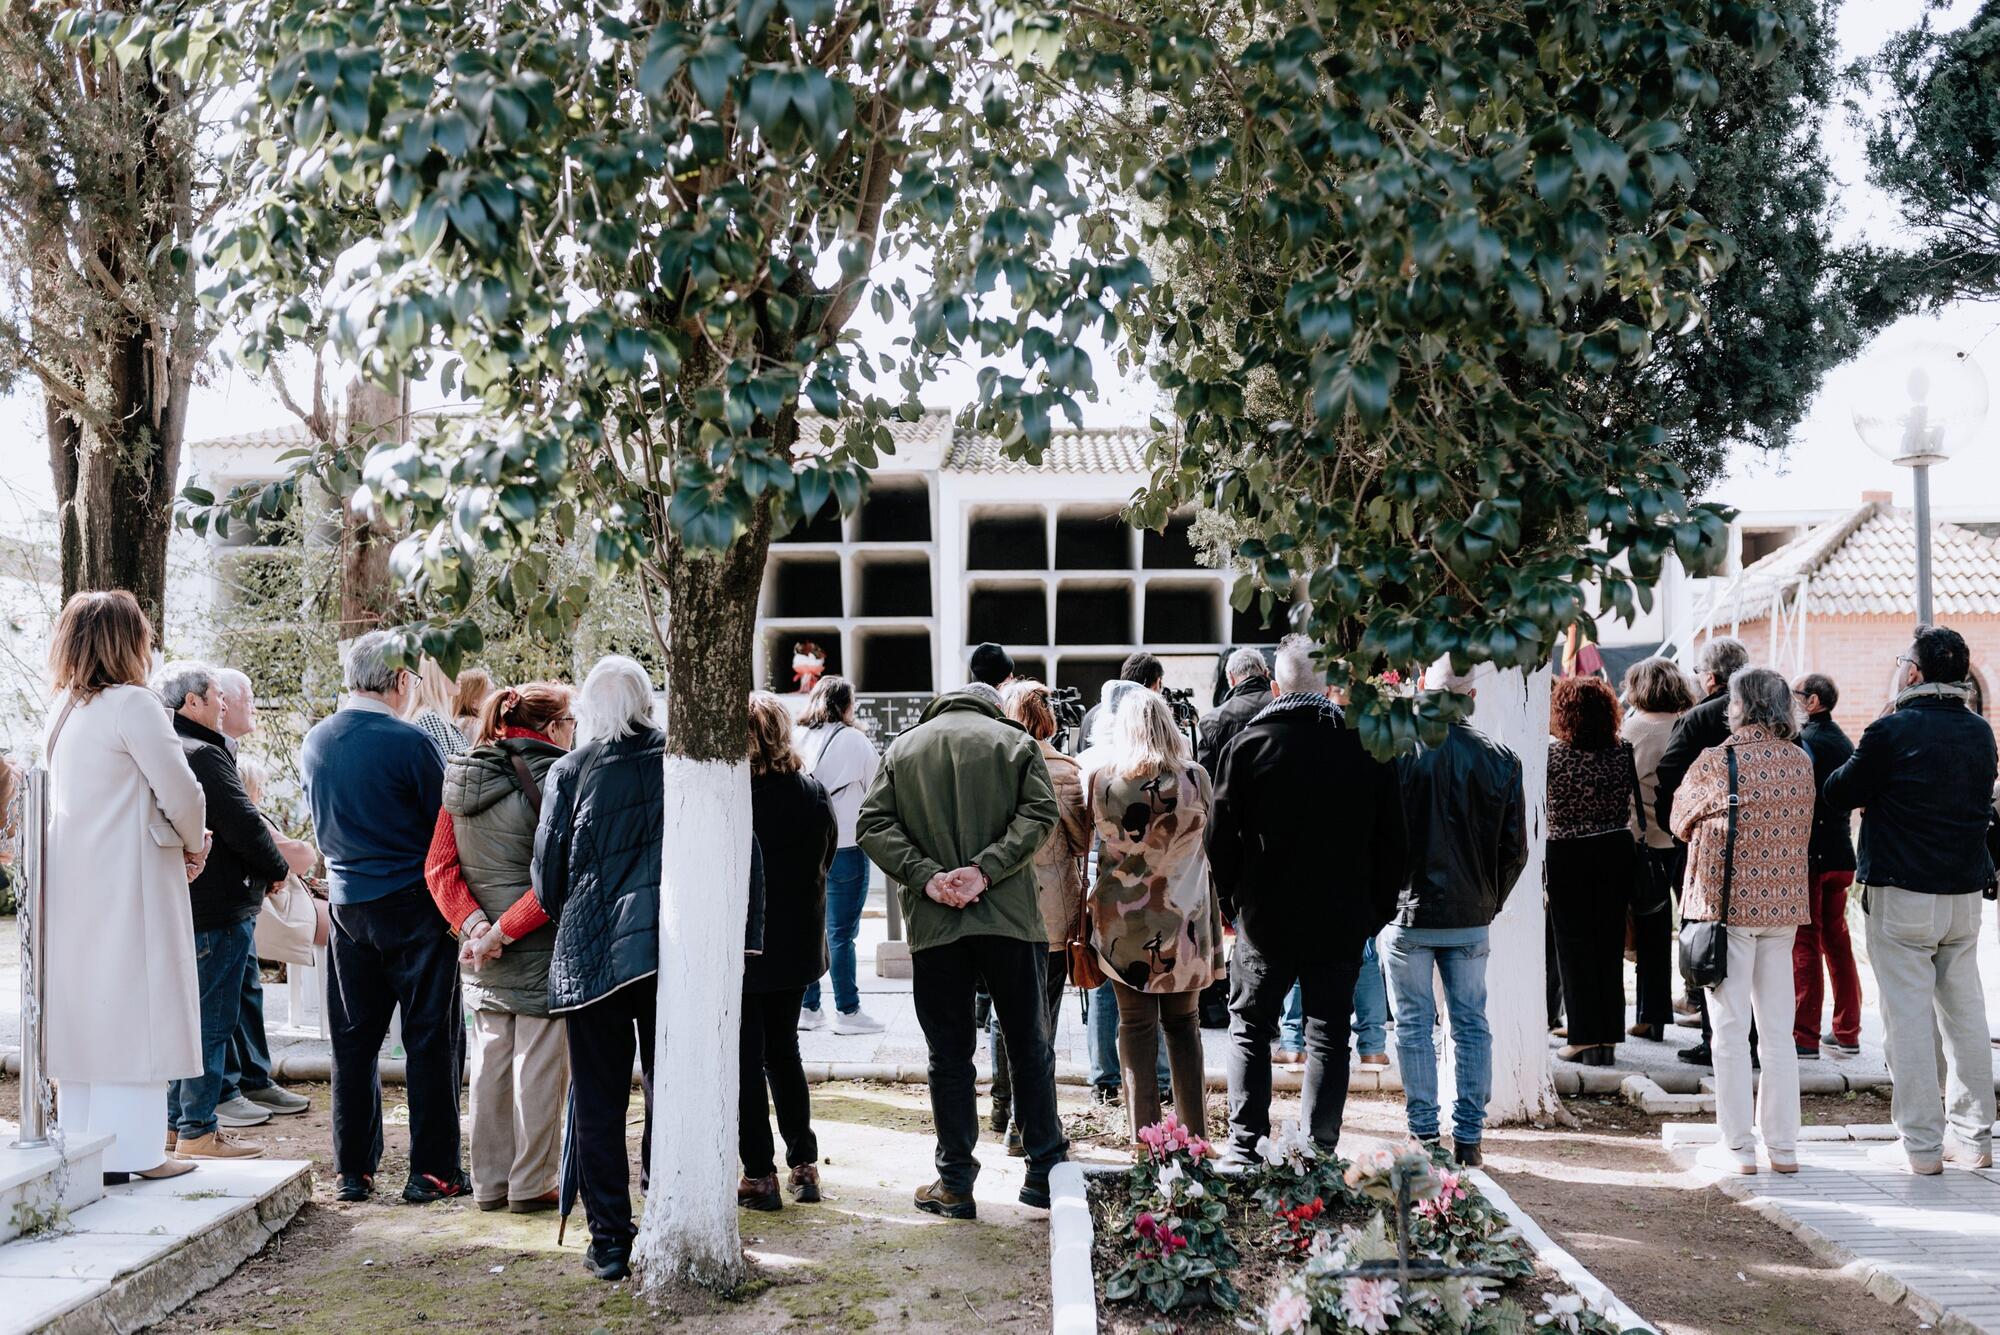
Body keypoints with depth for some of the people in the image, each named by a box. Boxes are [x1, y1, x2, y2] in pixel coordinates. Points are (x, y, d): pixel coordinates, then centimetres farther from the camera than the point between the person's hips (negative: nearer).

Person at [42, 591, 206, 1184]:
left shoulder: (62, 709, 12)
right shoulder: (132, 705, -13)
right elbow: (181, 793, -15)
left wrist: (180, 842, 13)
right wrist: (193, 845, 5)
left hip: (73, 884, 8)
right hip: (128, 886, -8)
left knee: (82, 1008, 11)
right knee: (134, 1008, -3)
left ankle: (80, 1142, 17)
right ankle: (130, 1150, -1)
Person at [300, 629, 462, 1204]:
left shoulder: (314, 742, 4)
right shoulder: (409, 743, -16)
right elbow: (445, 826, -9)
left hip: (348, 902, 6)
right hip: (414, 903, -5)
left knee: (353, 1040, 12)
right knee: (430, 1039, 2)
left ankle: (353, 1170, 16)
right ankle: (432, 1171, 5)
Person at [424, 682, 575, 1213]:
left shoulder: (461, 777, 7)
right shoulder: (554, 777, -14)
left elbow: (439, 866, 2)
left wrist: (473, 925, -8)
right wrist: (504, 932, -16)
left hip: (481, 948, 7)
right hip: (542, 948, -7)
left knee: (490, 1062, 15)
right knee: (538, 1064, 4)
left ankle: (490, 1182, 23)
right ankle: (531, 1184, 10)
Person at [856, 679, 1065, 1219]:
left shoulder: (901, 748, 11)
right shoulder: (1015, 742, 7)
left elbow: (873, 825, -1)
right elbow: (1039, 813, -8)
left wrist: (927, 876, -8)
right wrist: (986, 870, -12)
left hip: (933, 926, 1)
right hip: (1009, 917, 0)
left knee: (949, 1054, 7)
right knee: (1028, 1047, 11)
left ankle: (955, 1184, 11)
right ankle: (1046, 1171, 15)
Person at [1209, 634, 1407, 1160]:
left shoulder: (1248, 744, -6)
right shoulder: (1368, 748, -2)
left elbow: (1220, 838, -3)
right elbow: (1394, 845, 2)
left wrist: (1231, 903, 10)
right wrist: (1375, 912, 11)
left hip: (1265, 920, -1)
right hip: (1342, 924, 1)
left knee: (1250, 1030, 12)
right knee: (1329, 1036, 10)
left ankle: (1245, 1148, 8)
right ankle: (1320, 1151, 9)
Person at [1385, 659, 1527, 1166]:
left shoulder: (1396, 751, -10)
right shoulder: (1501, 759, -2)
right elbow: (1515, 847, 2)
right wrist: (1490, 901, 14)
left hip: (1407, 914, -2)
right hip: (1472, 918, 2)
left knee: (1414, 1025, 6)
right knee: (1471, 1025, 10)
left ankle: (1424, 1135, 8)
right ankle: (1468, 1138, 12)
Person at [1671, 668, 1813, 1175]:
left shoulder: (1714, 763, -12)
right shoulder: (1801, 763, 2)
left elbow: (1681, 823, 4)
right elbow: (1803, 832, 12)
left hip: (1726, 902, -4)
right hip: (1784, 906, 4)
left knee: (1731, 1029, 3)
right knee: (1778, 1029, 12)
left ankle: (1738, 1146, 6)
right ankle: (1783, 1146, 16)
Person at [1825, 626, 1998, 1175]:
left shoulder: (1891, 731, -14)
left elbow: (1837, 794, -6)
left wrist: (1873, 794, 16)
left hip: (1902, 893, -6)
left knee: (1908, 1016, -1)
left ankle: (1921, 1145, 0)